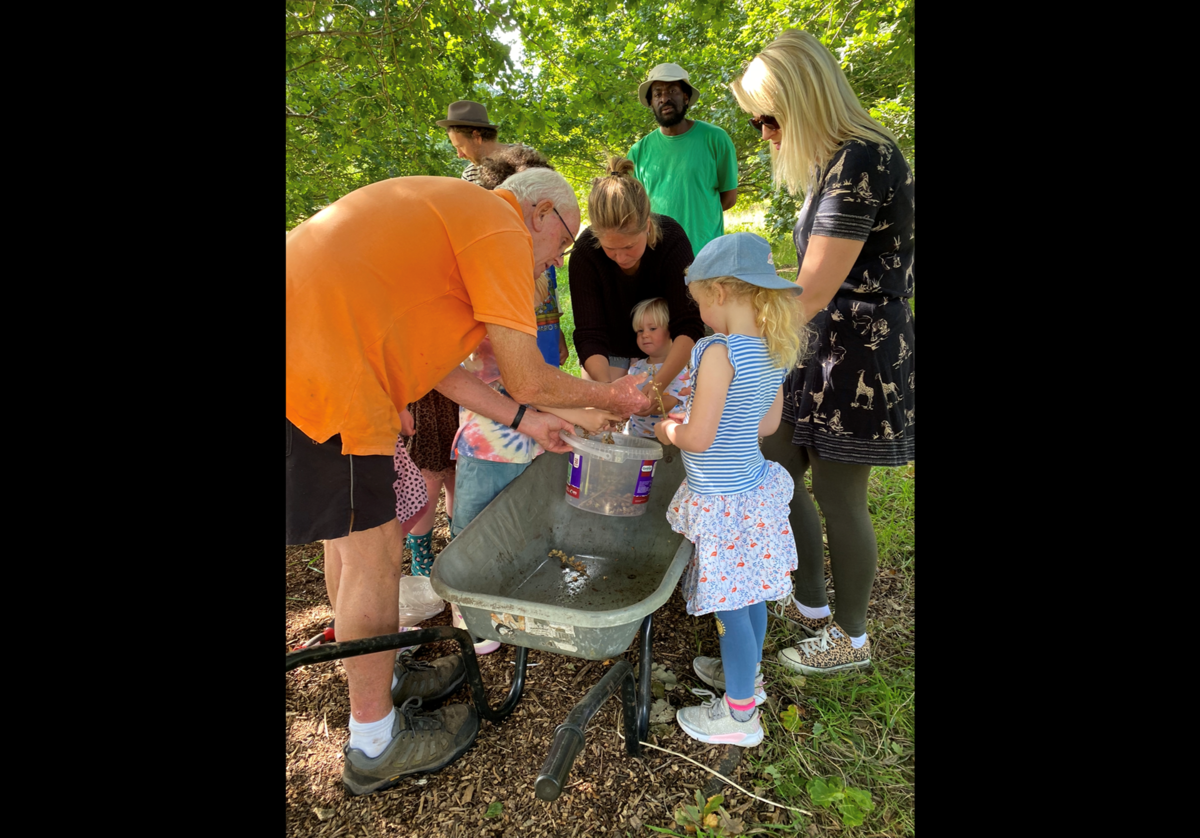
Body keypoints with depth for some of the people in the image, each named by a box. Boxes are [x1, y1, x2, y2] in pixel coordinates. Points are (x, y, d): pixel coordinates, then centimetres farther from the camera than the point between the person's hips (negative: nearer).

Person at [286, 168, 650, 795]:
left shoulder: (448, 215, 23)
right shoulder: (501, 227, -7)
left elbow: (432, 359, 19)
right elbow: (526, 379, -10)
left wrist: (523, 420, 18)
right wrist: (610, 397, 8)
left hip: (311, 361, 11)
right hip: (317, 374, -11)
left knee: (352, 537, 20)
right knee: (373, 553, 2)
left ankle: (379, 680, 39)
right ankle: (375, 746, 21)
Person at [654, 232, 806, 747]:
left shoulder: (719, 352, -25)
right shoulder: (774, 351, 1)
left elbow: (699, 438, -25)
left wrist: (668, 431, -3)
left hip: (722, 502, -8)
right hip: (755, 487, 8)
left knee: (729, 605, 7)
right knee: (749, 595, 23)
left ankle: (739, 713, 24)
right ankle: (746, 674, 44)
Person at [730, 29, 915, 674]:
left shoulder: (861, 160, -18)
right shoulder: (839, 162, 12)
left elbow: (813, 291, -22)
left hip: (857, 358, -9)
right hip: (820, 350, 10)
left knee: (837, 497, 3)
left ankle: (850, 638, 26)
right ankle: (811, 605, 32)